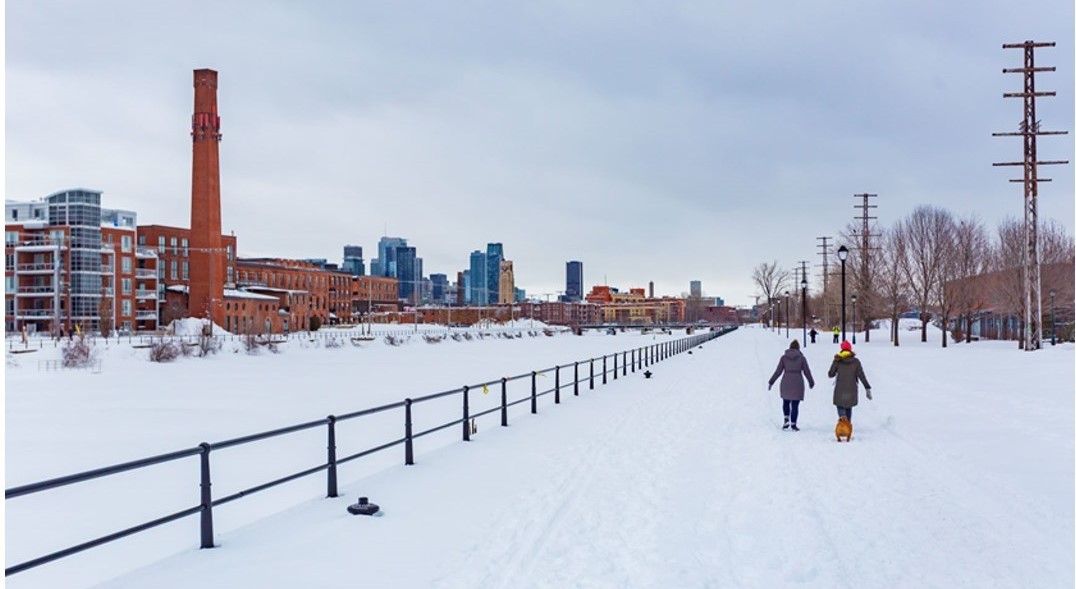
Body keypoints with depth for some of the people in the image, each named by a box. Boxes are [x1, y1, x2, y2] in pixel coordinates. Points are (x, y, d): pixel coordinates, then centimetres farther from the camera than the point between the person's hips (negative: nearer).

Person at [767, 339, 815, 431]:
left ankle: (786, 419, 4)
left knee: (786, 402, 20)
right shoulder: (801, 358, -1)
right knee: (795, 405, 4)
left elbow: (778, 371, -1)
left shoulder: (784, 357, 0)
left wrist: (771, 382, 6)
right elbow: (807, 371, 4)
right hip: (797, 383, -1)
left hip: (786, 383, 1)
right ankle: (793, 424, 3)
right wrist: (811, 382, 19)